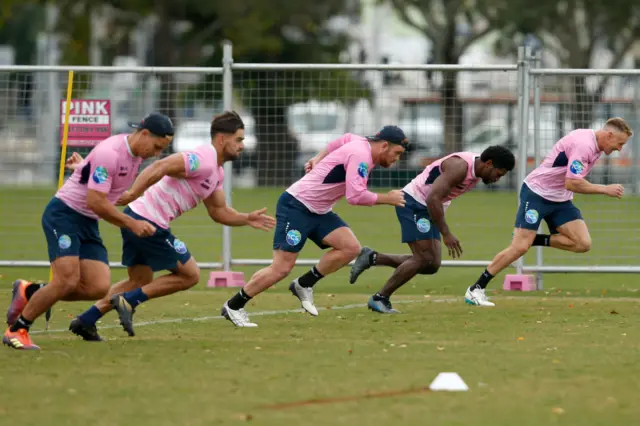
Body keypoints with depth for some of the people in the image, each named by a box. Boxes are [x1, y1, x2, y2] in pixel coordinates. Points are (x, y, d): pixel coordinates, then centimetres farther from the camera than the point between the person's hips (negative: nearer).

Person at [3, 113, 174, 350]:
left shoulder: (136, 154, 5)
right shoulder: (110, 153, -23)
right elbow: (96, 202, -24)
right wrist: (131, 224, -20)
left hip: (88, 223, 8)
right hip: (63, 216, -8)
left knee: (99, 288, -8)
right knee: (67, 281, -22)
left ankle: (30, 293, 11)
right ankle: (16, 329, -5)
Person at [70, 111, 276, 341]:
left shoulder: (216, 172, 17)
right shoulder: (204, 160, -17)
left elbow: (218, 211, 22)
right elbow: (160, 167, -27)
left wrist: (247, 219, 9)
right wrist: (133, 194, -32)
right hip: (150, 222, -10)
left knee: (140, 282, 20)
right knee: (190, 274, 1)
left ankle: (85, 321, 17)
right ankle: (129, 301, -2)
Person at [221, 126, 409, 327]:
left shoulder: (360, 144, 6)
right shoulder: (361, 155, -22)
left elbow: (344, 139, 28)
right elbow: (355, 196, -30)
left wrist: (318, 159, 27)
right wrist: (386, 198, -19)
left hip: (319, 211, 9)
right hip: (296, 206, -9)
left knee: (351, 247, -10)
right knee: (281, 268, -11)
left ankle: (304, 285, 3)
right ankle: (233, 306, 5)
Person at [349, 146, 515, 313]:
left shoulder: (476, 169, 5)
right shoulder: (460, 166, -25)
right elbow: (433, 199, -32)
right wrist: (446, 234, -30)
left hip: (430, 210, 10)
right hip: (413, 203, -10)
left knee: (432, 265, 2)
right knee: (424, 259, -16)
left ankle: (373, 258, 10)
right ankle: (380, 298, -6)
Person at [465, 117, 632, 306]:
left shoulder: (594, 145, 6)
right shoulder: (583, 144, -24)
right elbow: (572, 183, -29)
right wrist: (605, 190, -22)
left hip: (560, 199, 9)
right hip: (537, 193, -9)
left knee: (583, 244, -11)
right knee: (519, 247, -14)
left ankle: (535, 240, 5)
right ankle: (476, 289, -4)